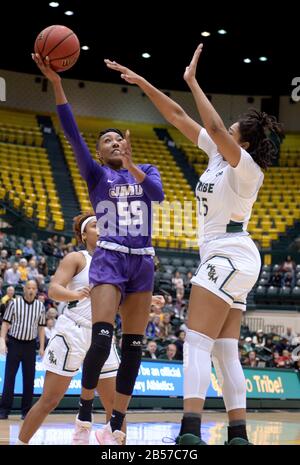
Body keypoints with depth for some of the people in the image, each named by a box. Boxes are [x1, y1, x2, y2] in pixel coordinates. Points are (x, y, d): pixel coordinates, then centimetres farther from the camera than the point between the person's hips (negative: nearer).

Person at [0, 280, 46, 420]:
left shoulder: (40, 306, 5)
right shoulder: (14, 303, -1)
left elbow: (41, 327, 9)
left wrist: (42, 347, 4)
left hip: (30, 345, 2)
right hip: (14, 343, -2)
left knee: (29, 379, 3)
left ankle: (26, 410, 11)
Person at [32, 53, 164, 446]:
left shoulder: (146, 171, 15)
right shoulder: (96, 174, 7)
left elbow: (158, 193, -7)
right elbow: (72, 133, -8)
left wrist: (131, 166, -22)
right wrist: (56, 83, -18)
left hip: (143, 262, 3)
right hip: (109, 259, -3)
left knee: (133, 347, 0)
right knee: (101, 340, -18)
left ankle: (116, 427, 6)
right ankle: (85, 413, 2)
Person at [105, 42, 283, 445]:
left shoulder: (246, 167, -13)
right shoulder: (218, 154, 10)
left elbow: (214, 127, -30)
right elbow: (179, 118, 12)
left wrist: (192, 81, -24)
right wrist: (141, 82, 9)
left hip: (229, 256, -10)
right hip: (226, 260, 10)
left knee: (197, 341, -17)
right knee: (225, 350, 5)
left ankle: (190, 431, -25)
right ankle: (239, 435, 4)